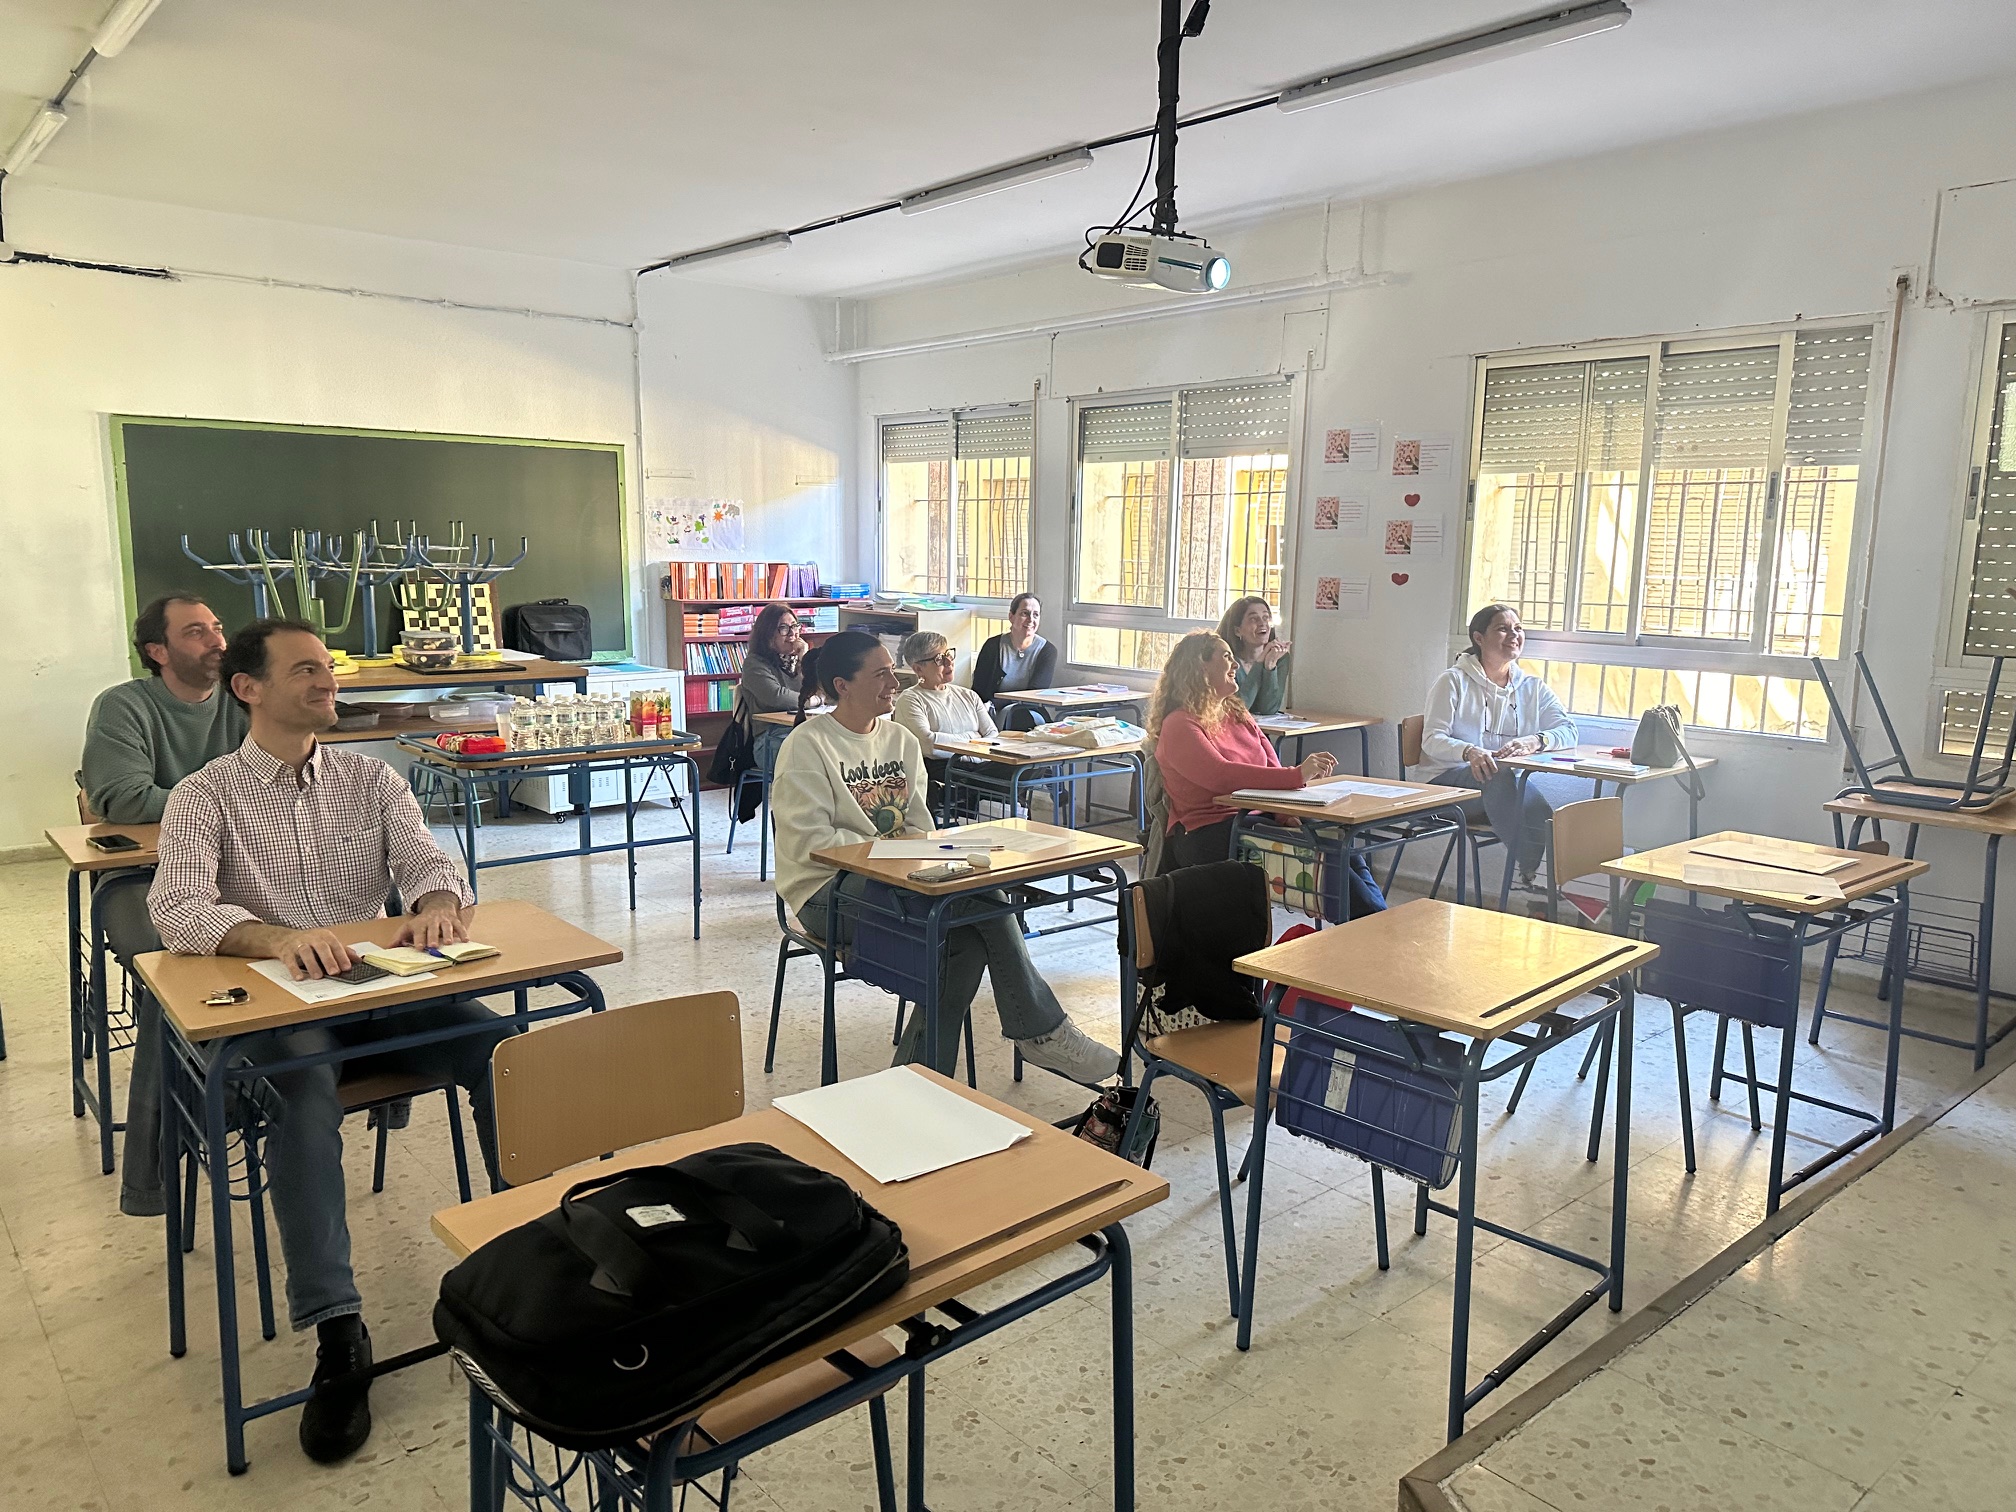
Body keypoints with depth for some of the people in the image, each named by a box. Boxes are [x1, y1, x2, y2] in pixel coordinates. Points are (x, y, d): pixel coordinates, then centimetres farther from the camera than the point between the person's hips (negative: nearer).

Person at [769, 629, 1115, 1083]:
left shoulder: (902, 740, 13)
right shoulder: (806, 747, -7)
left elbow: (919, 826, 13)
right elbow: (809, 842, -14)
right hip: (828, 893, -7)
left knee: (969, 939, -25)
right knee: (981, 899, -25)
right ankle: (1041, 1032, -13)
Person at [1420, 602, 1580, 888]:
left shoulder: (1533, 687, 20)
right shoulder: (1454, 681, 8)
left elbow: (1569, 730, 5)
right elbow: (1432, 740, -3)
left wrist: (1536, 741, -19)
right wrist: (1470, 752, -26)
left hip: (1515, 781, 4)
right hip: (1454, 779, -4)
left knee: (1574, 784, -31)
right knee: (1501, 776, -40)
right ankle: (1536, 870, -40)